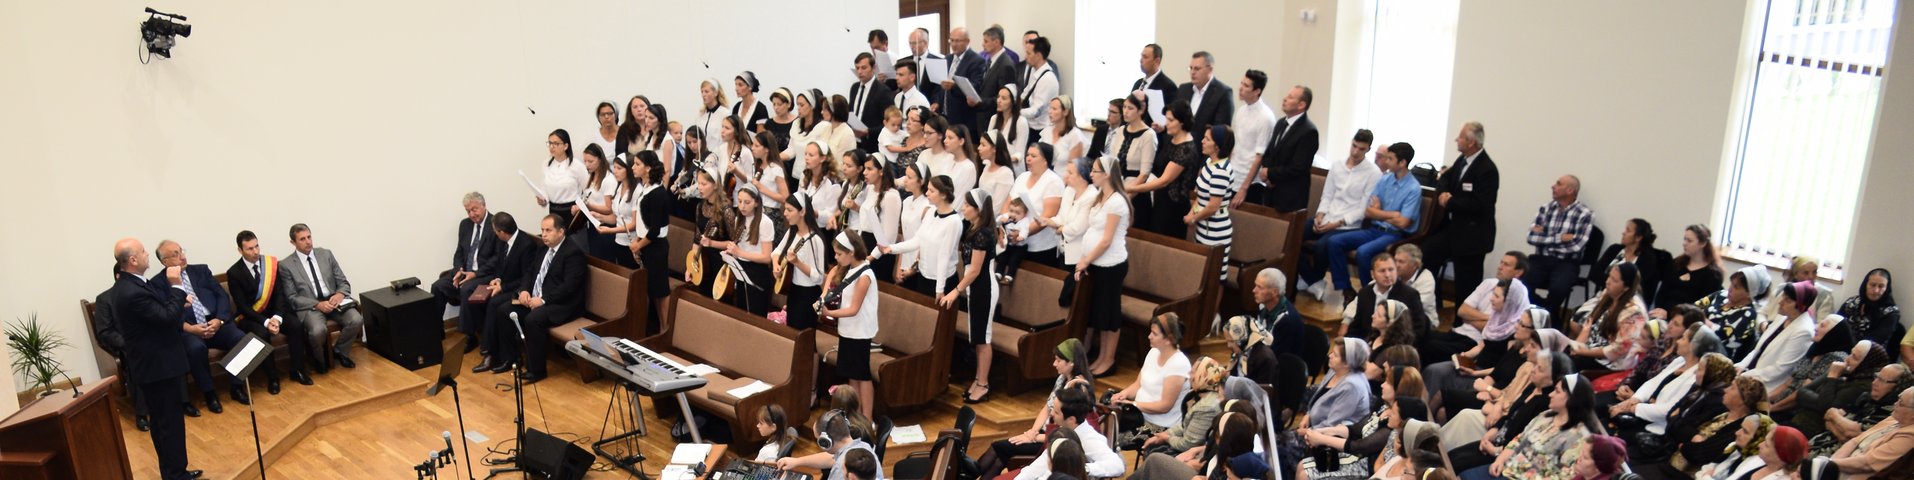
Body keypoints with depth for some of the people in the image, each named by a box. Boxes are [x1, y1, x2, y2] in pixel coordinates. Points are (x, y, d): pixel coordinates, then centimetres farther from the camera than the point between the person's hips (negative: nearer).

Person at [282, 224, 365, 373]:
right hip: (309, 306, -3)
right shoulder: (286, 265, 1)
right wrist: (317, 304, -19)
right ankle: (320, 358, 1)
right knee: (318, 330, -35)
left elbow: (344, 282, 11)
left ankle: (339, 351, 4)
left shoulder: (326, 254, 11)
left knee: (357, 320, -25)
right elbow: (292, 297, -4)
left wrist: (339, 295, -13)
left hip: (333, 301, 3)